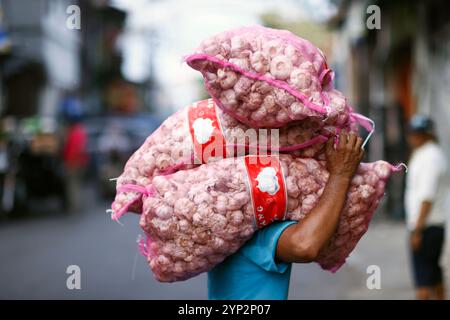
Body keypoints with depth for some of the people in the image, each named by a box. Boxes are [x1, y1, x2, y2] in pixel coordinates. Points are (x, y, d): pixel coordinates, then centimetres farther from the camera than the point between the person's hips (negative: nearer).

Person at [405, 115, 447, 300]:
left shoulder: (430, 158, -15)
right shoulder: (433, 154, 17)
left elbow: (427, 197, -21)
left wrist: (417, 230, -21)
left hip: (426, 227, -10)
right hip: (436, 225, 10)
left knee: (422, 278, -10)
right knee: (434, 274, 15)